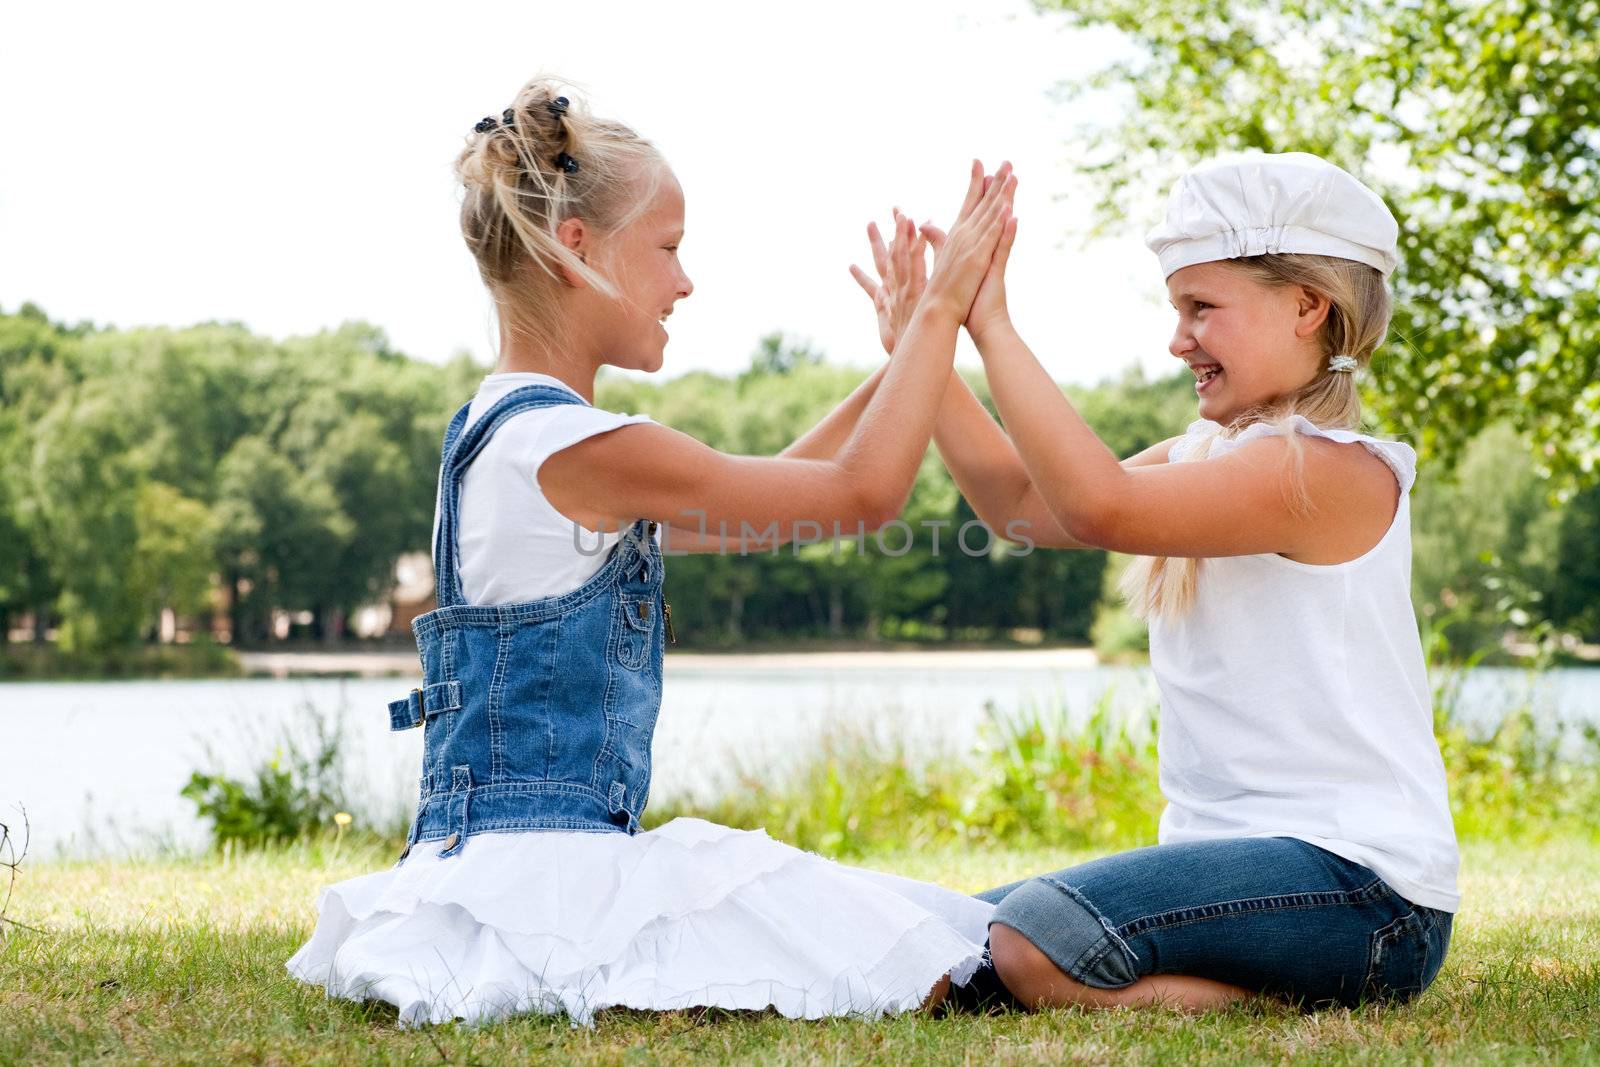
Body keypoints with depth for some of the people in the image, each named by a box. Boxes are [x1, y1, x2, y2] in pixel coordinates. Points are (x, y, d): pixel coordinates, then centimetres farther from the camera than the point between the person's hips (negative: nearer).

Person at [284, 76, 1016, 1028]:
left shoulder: (494, 430, 14)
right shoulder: (581, 446, -18)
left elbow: (758, 501, 20)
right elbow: (863, 492, -13)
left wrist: (912, 354, 19)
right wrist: (942, 307, -2)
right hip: (542, 866, -10)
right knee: (918, 974, -10)